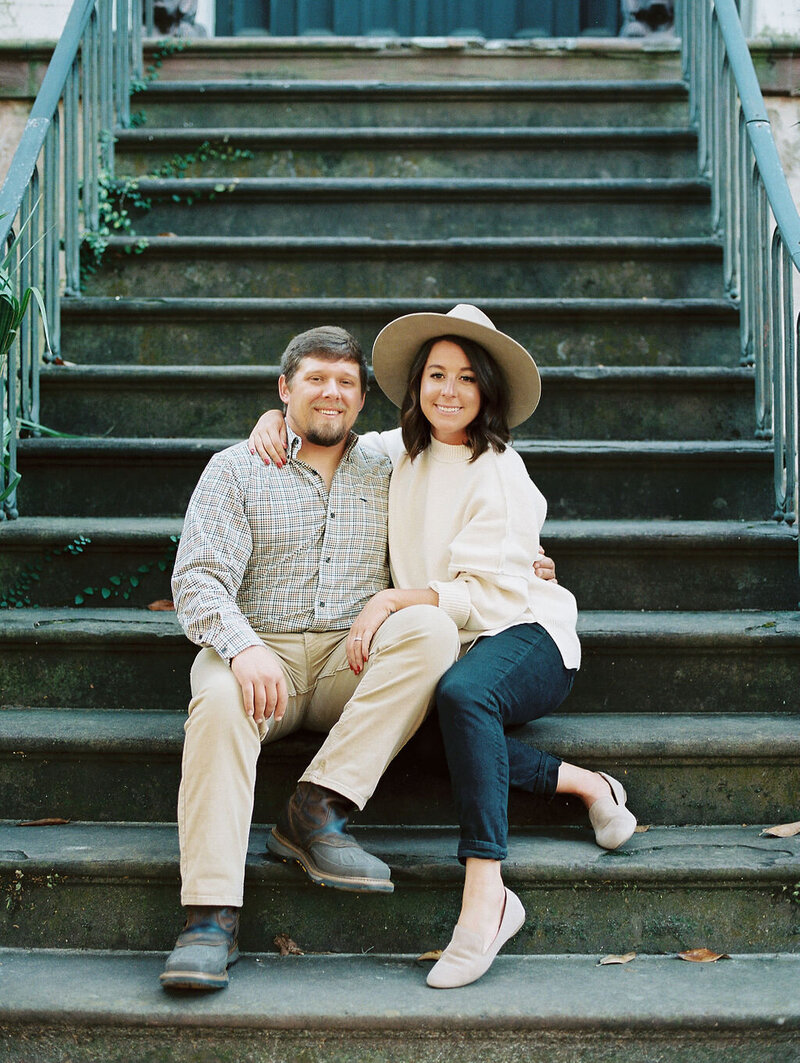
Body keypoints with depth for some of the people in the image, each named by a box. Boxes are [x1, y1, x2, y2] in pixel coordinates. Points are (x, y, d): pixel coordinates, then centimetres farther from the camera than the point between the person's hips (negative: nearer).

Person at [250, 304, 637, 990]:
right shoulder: (406, 454, 12)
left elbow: (486, 596, -14)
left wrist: (391, 600, -21)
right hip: (443, 646, 5)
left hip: (525, 637, -5)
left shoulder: (498, 473, -7)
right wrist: (276, 417, 8)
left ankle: (486, 893, -41)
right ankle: (583, 784, -18)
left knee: (462, 693, -41)